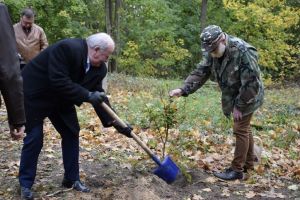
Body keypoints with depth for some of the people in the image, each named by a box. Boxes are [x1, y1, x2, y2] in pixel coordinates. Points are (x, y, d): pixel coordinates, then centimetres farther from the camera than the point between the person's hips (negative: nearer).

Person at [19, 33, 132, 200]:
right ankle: (26, 183, 14)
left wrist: (115, 123, -11)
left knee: (72, 134, 4)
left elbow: (99, 95, -5)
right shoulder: (67, 48, -31)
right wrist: (87, 95, -34)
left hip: (60, 99, 7)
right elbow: (58, 81, -36)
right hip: (34, 95, -7)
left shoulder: (99, 67, -9)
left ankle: (72, 179, 17)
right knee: (34, 138, -4)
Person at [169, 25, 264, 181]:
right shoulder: (212, 53, -9)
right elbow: (200, 73, -11)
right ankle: (248, 163, 34)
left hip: (248, 97, -8)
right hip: (233, 97, 8)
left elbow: (251, 84, -28)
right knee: (244, 128, 18)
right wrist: (184, 90, -24)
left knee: (240, 130, -5)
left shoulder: (244, 52, -31)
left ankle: (237, 170, 6)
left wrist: (239, 105, -22)